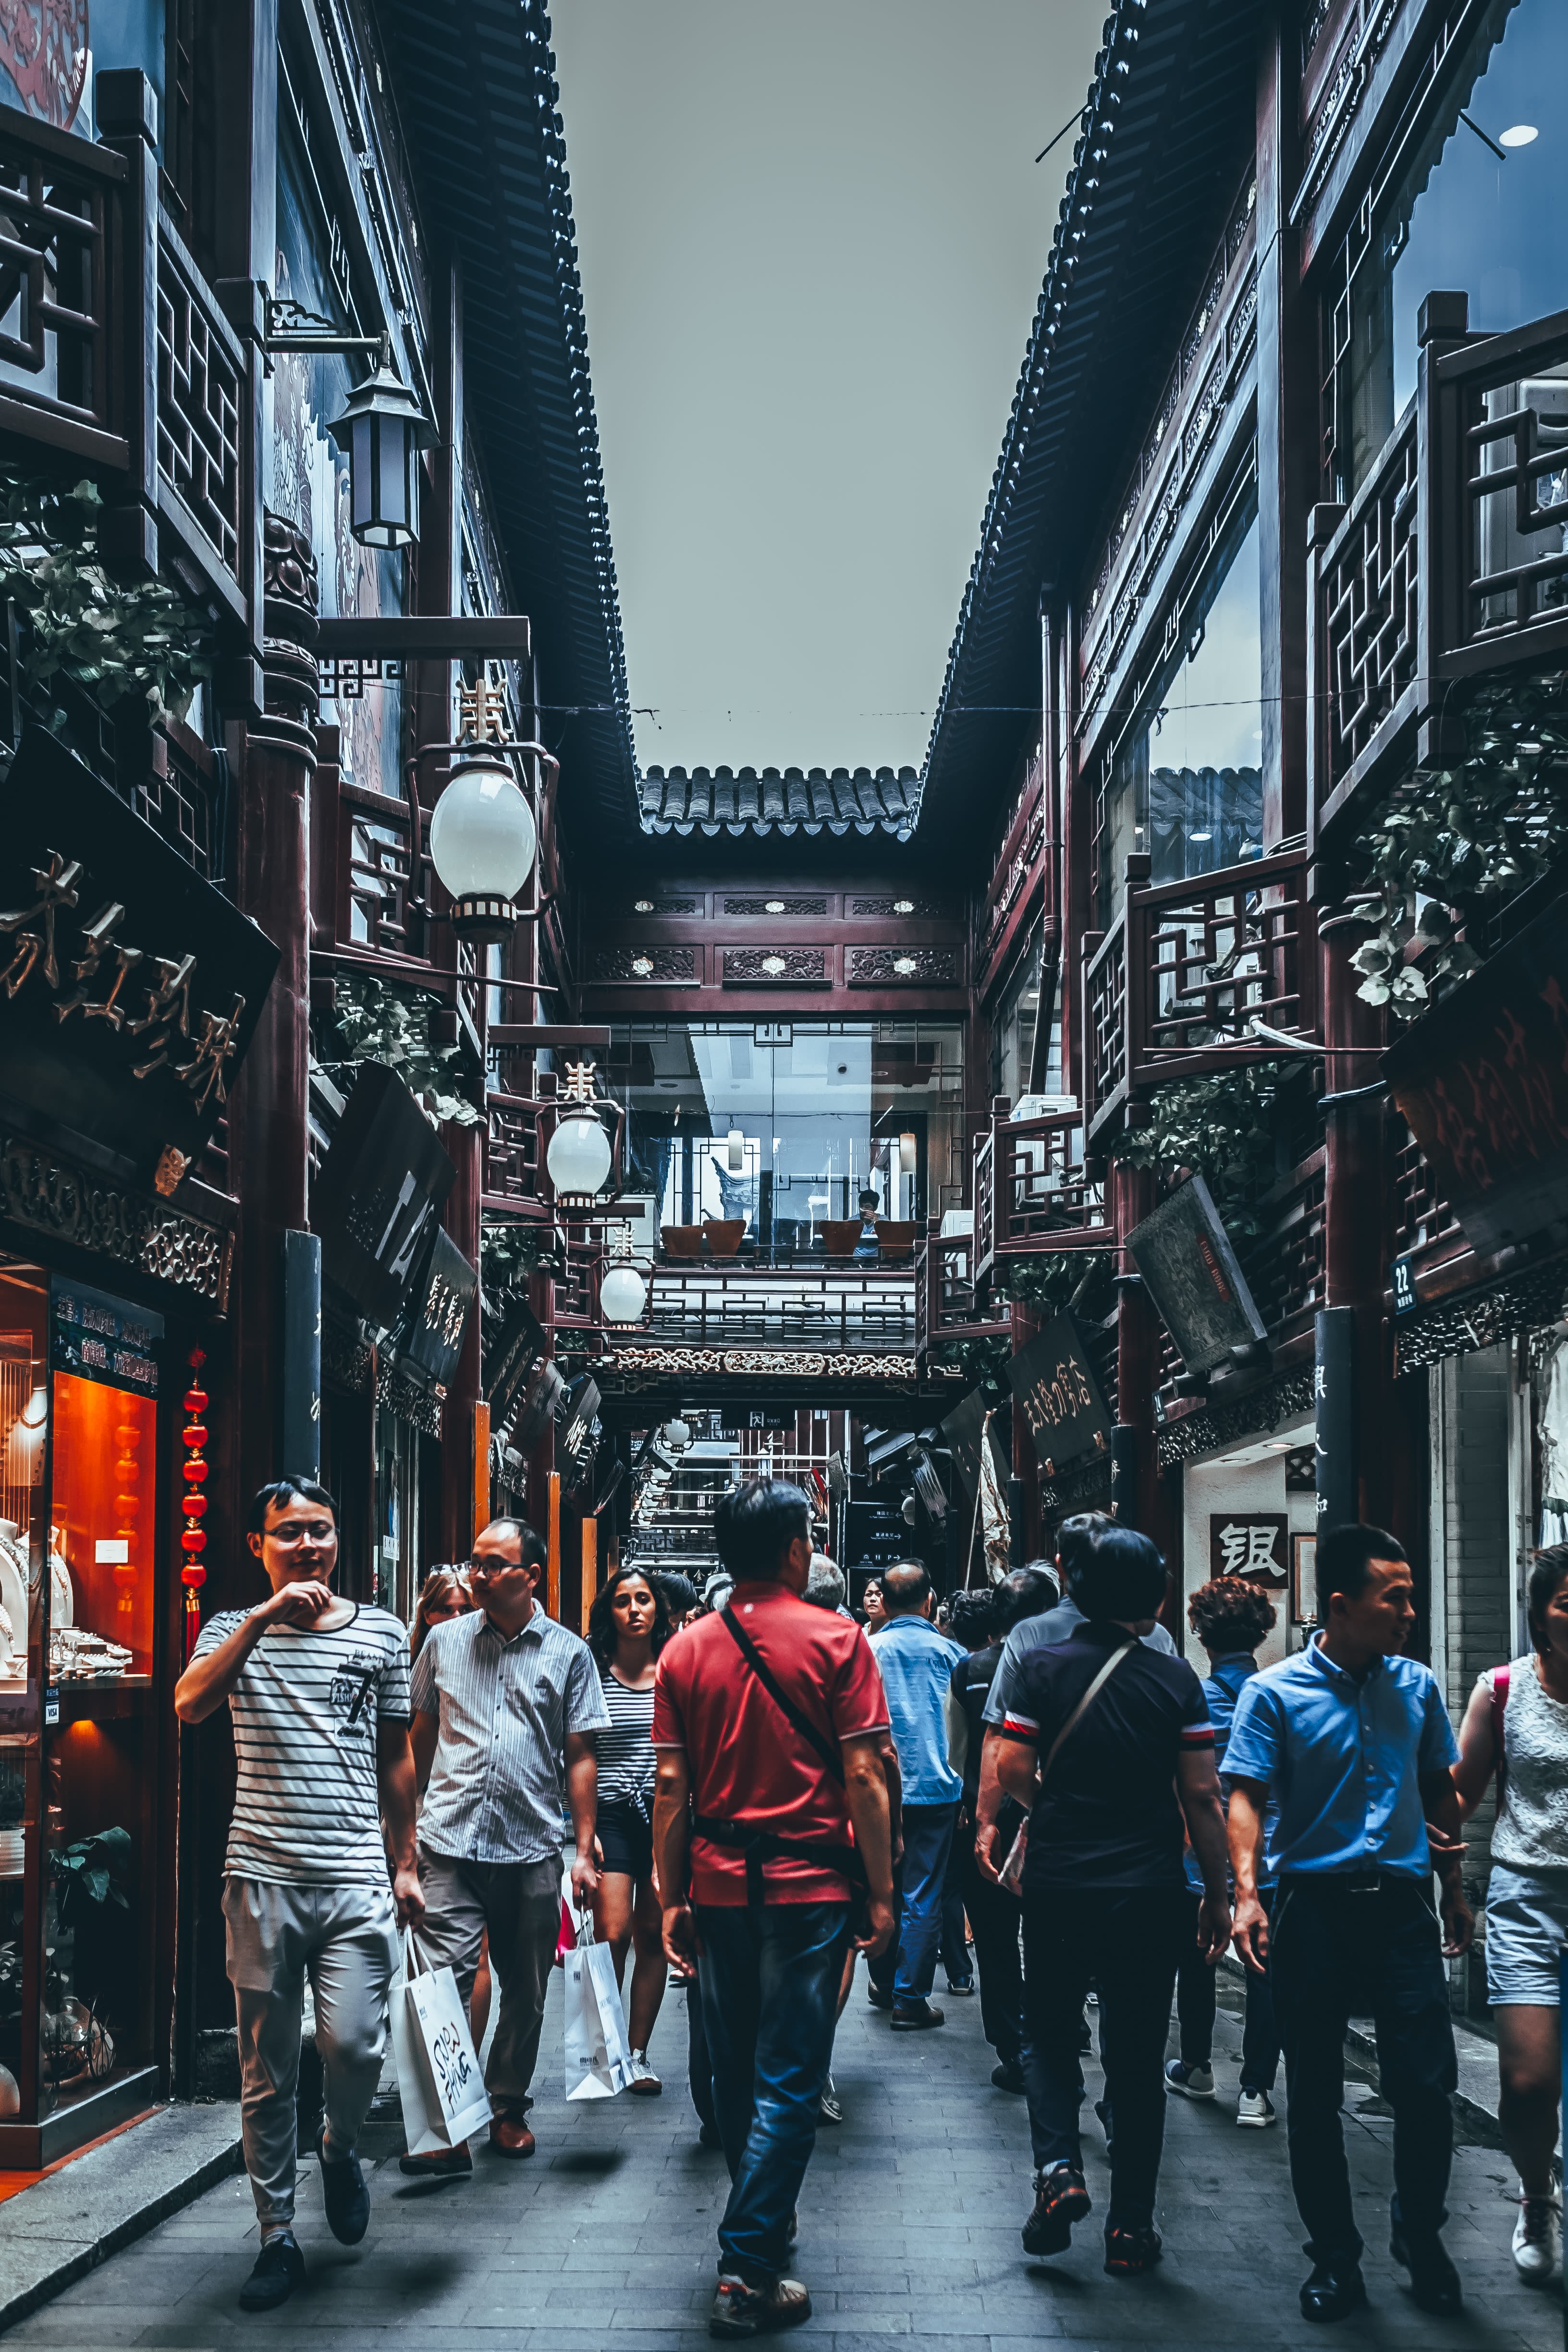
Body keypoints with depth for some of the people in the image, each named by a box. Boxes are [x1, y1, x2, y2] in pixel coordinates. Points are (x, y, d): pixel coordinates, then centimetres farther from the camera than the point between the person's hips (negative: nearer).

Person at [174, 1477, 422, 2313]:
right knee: (266, 2070, 5)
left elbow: (396, 1759, 14)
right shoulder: (234, 1631, 6)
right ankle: (277, 2238, 18)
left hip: (356, 1879, 0)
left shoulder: (381, 1633, 8)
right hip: (261, 1877, 0)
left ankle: (339, 2149, 23)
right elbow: (190, 1705, -15)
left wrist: (405, 1864, 12)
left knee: (353, 2046, -11)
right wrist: (265, 1617, -21)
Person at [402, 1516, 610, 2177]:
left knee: (526, 1993, 10)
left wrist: (584, 1850, 0)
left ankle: (509, 2111, 27)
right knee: (444, 1982, -11)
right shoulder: (444, 1642, 7)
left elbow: (579, 1758, 5)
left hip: (532, 1850, 1)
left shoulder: (568, 1653, 4)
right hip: (450, 1847, 0)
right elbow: (421, 1737, 15)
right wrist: (405, 1829, 12)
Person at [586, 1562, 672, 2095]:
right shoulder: (592, 1674, 1)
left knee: (653, 1937, 6)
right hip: (612, 1815, -2)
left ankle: (638, 2054, 15)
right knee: (613, 1935, -11)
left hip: (668, 1815, 2)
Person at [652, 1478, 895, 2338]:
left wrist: (672, 1898, 8)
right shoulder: (836, 1640, -7)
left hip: (719, 1882, 4)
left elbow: (671, 1786, 2)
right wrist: (881, 1893, -3)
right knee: (787, 2082, 0)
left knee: (736, 2072, 17)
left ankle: (765, 2220, 32)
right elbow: (862, 1777, -9)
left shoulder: (686, 1651, 3)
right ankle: (746, 2270, -4)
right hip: (809, 1885, -4)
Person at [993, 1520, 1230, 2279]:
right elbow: (1201, 1796, -4)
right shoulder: (1176, 1680, -3)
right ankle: (1130, 2225, 10)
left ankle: (1057, 2167, -5)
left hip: (1056, 1883, 0)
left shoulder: (1043, 1669, -2)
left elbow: (1013, 1771, -4)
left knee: (1049, 2032, 17)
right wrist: (1218, 1894, 4)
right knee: (1135, 2056, 9)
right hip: (1149, 1892, 0)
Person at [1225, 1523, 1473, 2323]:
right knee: (1313, 2096, 6)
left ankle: (1420, 2238, 22)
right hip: (1314, 1905, -2)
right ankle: (1336, 2258, 21)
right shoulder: (1274, 1693, -4)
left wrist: (1454, 1889, 19)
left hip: (1402, 1904, 2)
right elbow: (1246, 1797, -9)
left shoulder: (1416, 1686, 7)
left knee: (1427, 2083, -2)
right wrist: (1247, 1892, -22)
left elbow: (1440, 1790, 17)